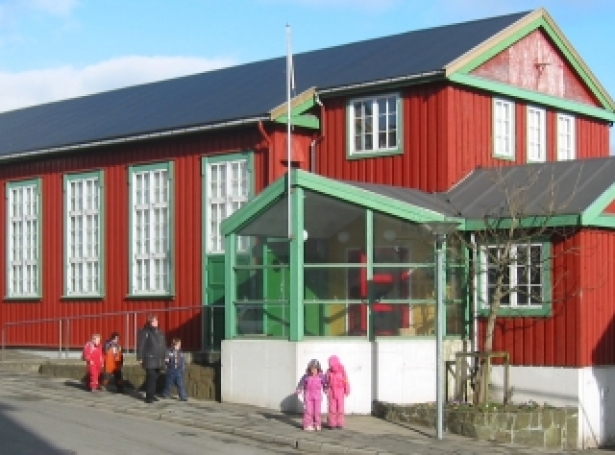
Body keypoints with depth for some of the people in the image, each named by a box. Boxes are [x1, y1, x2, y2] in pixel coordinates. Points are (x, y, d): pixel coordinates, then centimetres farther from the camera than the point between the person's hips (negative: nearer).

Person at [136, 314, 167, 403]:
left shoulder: (160, 332, 16)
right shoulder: (144, 332, -5)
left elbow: (164, 345, 22)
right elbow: (140, 345, -9)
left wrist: (164, 356, 17)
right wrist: (140, 358, -13)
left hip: (159, 360, 7)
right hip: (149, 360, -7)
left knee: (155, 378, 9)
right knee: (150, 378, -10)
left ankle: (152, 395, 17)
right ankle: (149, 397, -6)